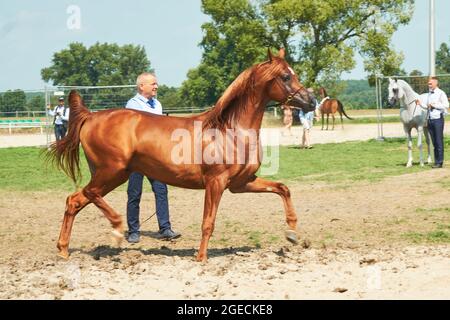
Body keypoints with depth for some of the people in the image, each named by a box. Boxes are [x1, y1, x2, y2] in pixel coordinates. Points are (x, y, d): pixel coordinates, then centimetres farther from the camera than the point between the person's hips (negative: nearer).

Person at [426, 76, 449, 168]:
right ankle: (436, 161, 11)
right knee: (434, 142, 8)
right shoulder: (429, 94, 17)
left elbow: (446, 105, -15)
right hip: (430, 119, 7)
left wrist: (434, 105, -15)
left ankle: (439, 162, -4)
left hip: (438, 119, -7)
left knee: (439, 141, -5)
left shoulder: (441, 93, -6)